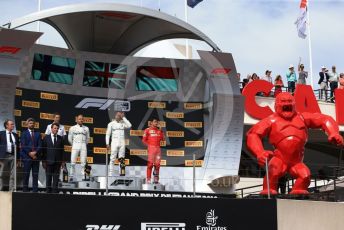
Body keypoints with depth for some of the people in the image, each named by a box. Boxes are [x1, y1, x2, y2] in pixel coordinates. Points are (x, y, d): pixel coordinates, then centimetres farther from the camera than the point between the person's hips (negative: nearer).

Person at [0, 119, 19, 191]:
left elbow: (17, 147, 13)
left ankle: (11, 190, 4)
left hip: (13, 156, 3)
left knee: (13, 175, 1)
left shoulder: (15, 135, 14)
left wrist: (18, 158, 7)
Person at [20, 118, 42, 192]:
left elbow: (40, 145, 5)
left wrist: (35, 152, -11)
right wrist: (30, 153, -12)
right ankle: (25, 190, 3)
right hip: (26, 157, -2)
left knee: (35, 175, 1)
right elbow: (23, 145, -3)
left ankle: (35, 190, 2)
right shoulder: (24, 133, 6)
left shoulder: (38, 134, 14)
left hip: (36, 156, 2)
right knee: (26, 175, -1)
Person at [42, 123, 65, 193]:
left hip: (57, 161, 1)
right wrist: (43, 161, -4)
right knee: (48, 178, 4)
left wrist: (63, 161, 1)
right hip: (49, 161, -1)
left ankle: (55, 191, 4)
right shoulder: (46, 138, 4)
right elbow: (43, 150, 2)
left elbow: (62, 150, 8)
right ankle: (48, 191, 11)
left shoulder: (60, 138, 8)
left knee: (56, 178, 1)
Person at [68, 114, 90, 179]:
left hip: (83, 146, 1)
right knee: (73, 162, -5)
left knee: (83, 162, -2)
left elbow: (88, 138, 18)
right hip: (75, 146, -1)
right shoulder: (73, 128, 6)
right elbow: (69, 138, 10)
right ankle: (71, 176, 0)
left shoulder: (86, 128, 11)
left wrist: (84, 144, 13)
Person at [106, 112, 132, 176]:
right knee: (112, 159, -4)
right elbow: (108, 134, 4)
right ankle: (110, 174, -4)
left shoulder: (123, 123, 9)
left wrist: (123, 117, -6)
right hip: (114, 142, -2)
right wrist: (107, 143, -5)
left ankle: (122, 173, 4)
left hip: (122, 142, 2)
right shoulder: (111, 124, 5)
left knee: (122, 159, 2)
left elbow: (129, 125, -12)